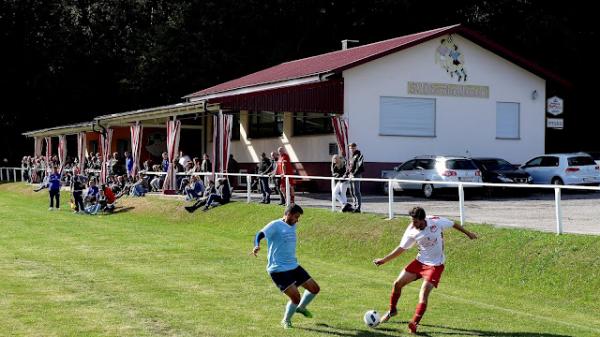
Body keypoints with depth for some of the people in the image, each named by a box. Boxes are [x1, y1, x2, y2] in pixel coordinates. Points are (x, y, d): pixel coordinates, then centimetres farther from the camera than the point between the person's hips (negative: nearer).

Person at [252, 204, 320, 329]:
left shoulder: (292, 226, 12)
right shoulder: (275, 225, -12)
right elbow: (260, 235, -23)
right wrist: (256, 246, -43)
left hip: (294, 266, 8)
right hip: (278, 269, -8)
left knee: (315, 288, 10)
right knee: (296, 297, -16)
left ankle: (301, 308, 38)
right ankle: (286, 321, 11)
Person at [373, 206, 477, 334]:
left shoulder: (436, 222, -21)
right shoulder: (411, 231, -13)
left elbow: (454, 224, -1)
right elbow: (401, 248, -1)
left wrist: (468, 233, 12)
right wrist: (384, 260, -4)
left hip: (435, 265, -4)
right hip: (420, 261, 4)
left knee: (423, 294, -17)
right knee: (398, 283, 3)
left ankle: (414, 324, -6)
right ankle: (392, 310, 27)